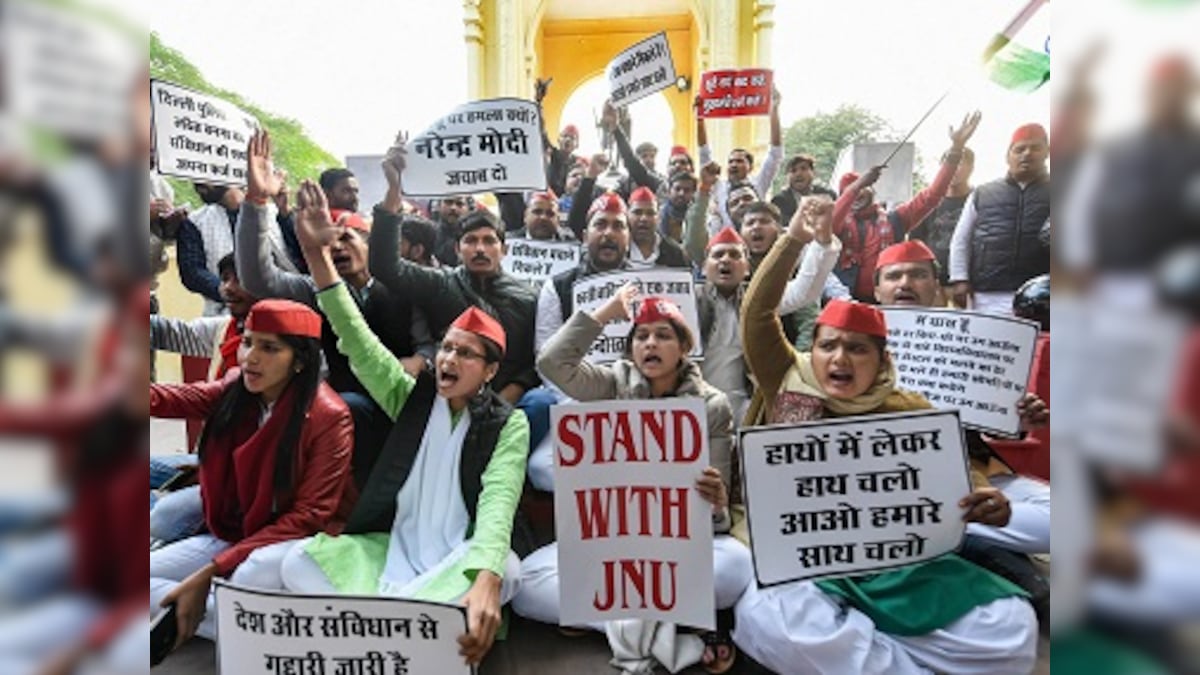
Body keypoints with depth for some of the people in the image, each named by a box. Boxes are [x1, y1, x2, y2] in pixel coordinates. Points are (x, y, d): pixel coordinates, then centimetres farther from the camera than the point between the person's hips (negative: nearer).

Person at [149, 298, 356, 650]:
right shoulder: (235, 391, 1)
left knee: (251, 578, -35)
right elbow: (170, 398, -16)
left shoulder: (328, 416, -17)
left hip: (297, 542, -6)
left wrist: (212, 569, -20)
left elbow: (308, 515, -17)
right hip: (232, 536, 6)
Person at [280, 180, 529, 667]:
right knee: (299, 562, -21)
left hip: (460, 559, -3)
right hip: (393, 546, 4)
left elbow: (498, 503, -21)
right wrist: (317, 256, -16)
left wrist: (485, 582, -41)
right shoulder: (412, 397, 6)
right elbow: (358, 342, -5)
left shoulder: (509, 423, -6)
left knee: (505, 571, -36)